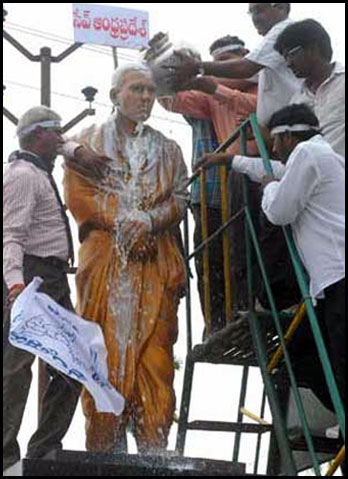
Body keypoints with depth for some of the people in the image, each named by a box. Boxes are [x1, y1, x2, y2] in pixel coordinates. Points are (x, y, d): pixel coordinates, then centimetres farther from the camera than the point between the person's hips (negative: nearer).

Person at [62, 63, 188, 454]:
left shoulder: (168, 150, 21)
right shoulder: (87, 142, 13)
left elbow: (180, 198, 9)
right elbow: (77, 193, 0)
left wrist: (149, 221, -11)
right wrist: (123, 221, -11)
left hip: (156, 264, 2)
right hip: (104, 262, -2)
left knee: (155, 355, -5)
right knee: (106, 353, -7)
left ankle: (153, 448, -5)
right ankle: (104, 447, -4)